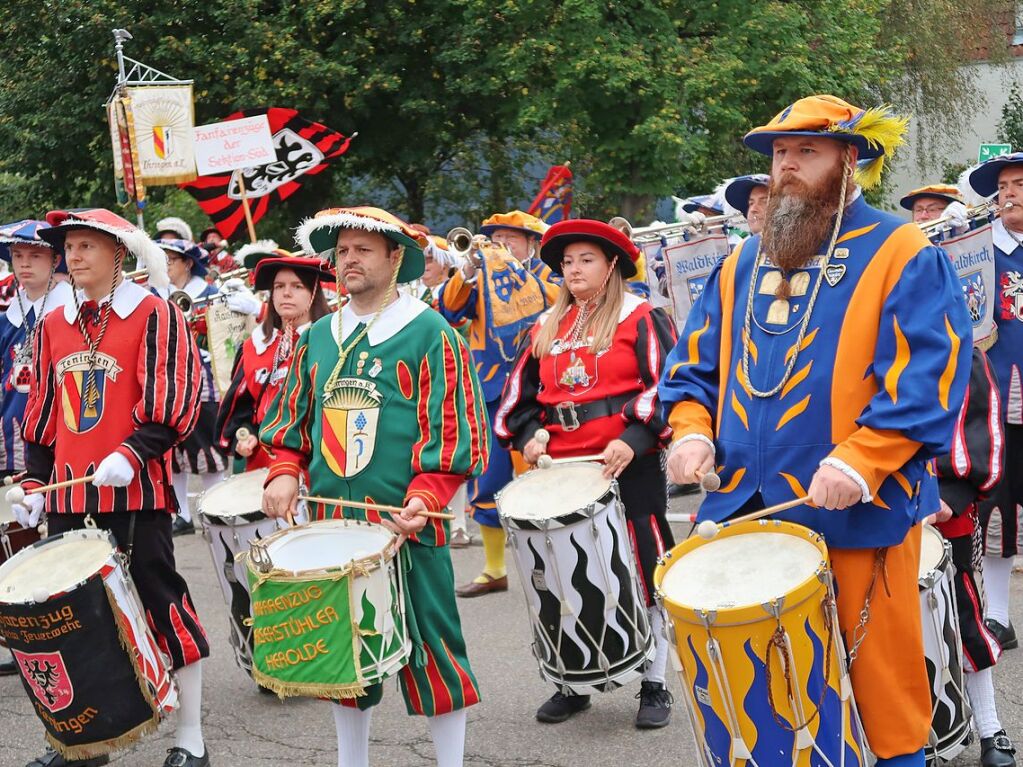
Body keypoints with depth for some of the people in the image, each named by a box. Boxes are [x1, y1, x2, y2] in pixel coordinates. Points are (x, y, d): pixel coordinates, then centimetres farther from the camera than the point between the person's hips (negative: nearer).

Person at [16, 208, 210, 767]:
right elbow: (42, 414, 18)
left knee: (161, 602, -2)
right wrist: (35, 482, 11)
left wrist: (131, 454, -21)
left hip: (134, 490, -5)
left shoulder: (153, 314, -4)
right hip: (68, 495, 6)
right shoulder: (53, 325, 13)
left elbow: (173, 405, -10)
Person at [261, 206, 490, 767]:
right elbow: (292, 418, 19)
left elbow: (453, 428, -9)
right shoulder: (318, 337, 12)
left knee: (428, 646, -1)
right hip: (331, 521, 5)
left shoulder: (430, 334, -4)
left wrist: (423, 500, -20)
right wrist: (284, 472, 1)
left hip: (405, 525, -5)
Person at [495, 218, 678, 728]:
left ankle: (655, 685, 9)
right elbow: (521, 390, 18)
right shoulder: (546, 327, 15)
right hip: (562, 466, 5)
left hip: (627, 463, -5)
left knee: (643, 572, -1)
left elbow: (667, 383, -10)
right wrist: (527, 434, 0)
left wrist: (636, 439, -21)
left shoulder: (639, 318, -2)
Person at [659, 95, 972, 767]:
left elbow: (927, 376, -13)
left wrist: (859, 461, -23)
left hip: (857, 511, -5)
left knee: (882, 677, 3)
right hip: (747, 505, 5)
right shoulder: (744, 264, 16)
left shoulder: (902, 255, -4)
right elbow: (697, 362, 18)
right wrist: (692, 429, -2)